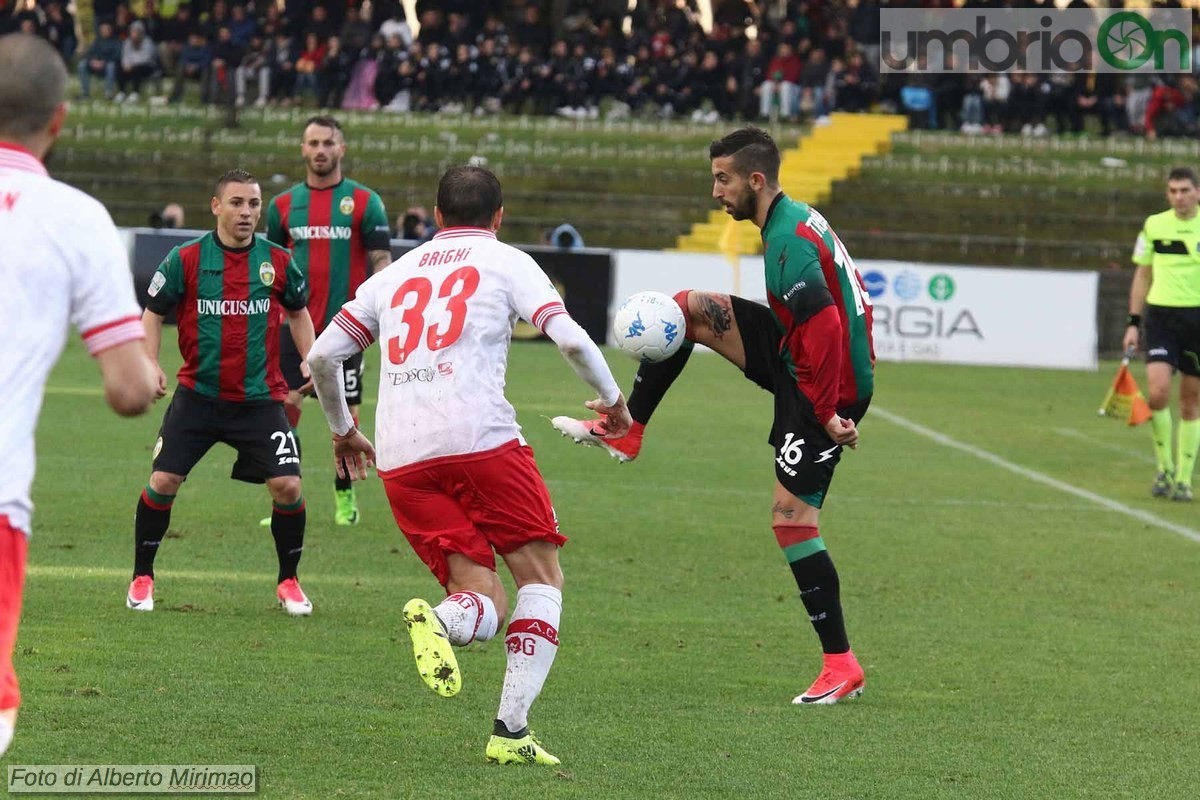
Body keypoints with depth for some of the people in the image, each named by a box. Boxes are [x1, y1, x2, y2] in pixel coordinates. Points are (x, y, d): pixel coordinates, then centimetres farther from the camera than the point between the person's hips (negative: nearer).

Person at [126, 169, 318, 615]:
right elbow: (153, 313, 4)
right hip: (198, 394, -1)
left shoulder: (278, 262, 0)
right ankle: (142, 578, 11)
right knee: (163, 481, -8)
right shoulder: (185, 260, -6)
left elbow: (298, 312, 17)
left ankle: (289, 582, 11)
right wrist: (150, 364, -10)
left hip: (260, 398, 1)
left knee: (287, 486, -10)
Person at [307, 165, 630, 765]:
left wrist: (342, 429, 36)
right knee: (542, 581, 8)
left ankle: (438, 620, -29)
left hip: (402, 460, 4)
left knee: (483, 608, 8)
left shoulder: (396, 273, 24)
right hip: (481, 439, -4)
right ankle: (511, 731, -9)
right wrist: (612, 398, 14)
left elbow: (321, 357, 20)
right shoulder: (505, 261, 12)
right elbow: (568, 337, -2)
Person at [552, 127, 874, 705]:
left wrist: (826, 413, -26)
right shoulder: (796, 220, 9)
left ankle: (841, 667, -6)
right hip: (800, 365, 10)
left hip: (827, 390, -10)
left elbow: (824, 330, -31)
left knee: (792, 520, -11)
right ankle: (625, 430, 17)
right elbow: (834, 310, 21)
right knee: (689, 309, 9)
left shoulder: (788, 243, -24)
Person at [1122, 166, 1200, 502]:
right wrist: (1134, 322, 7)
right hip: (1161, 314, 1)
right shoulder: (1154, 226, 5)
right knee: (1158, 391, -16)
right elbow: (1142, 276, 12)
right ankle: (1165, 467, 2)